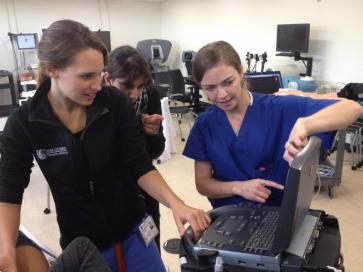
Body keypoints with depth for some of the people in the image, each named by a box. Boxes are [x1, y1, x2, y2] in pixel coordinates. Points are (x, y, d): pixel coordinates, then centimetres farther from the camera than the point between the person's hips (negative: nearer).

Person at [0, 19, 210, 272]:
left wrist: (176, 204, -29)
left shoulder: (116, 103, -15)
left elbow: (141, 167, -13)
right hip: (80, 246, 0)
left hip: (133, 232, 1)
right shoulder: (23, 123, -15)